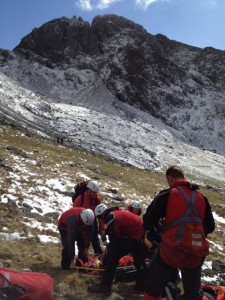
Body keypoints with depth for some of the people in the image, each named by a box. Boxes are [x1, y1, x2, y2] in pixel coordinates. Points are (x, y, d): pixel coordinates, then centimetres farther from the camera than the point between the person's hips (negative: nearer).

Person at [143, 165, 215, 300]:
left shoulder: (166, 195, -8)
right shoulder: (202, 198, 6)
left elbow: (147, 223, -7)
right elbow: (210, 227, 15)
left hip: (172, 251, -4)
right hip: (196, 254, 4)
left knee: (154, 284, 19)